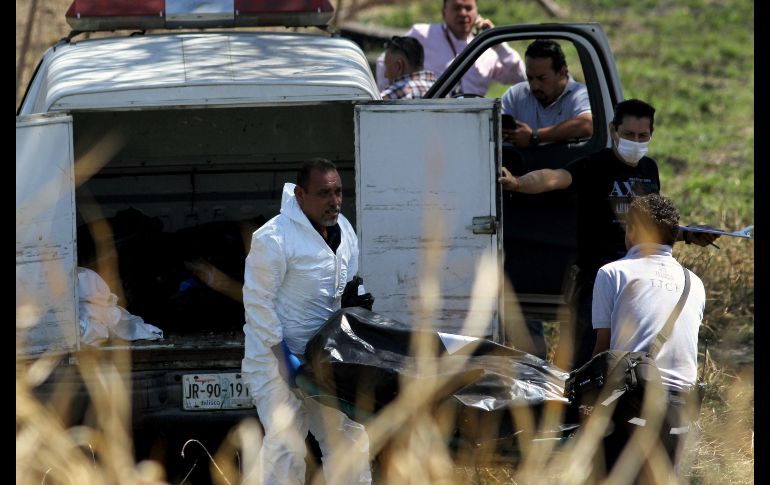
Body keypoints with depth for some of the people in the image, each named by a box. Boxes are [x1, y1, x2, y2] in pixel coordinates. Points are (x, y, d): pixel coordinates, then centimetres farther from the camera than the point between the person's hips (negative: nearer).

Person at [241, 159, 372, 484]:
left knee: (349, 441, 10)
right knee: (286, 448, -13)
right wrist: (283, 357, -20)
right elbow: (258, 302, -17)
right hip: (274, 360, -8)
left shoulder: (343, 230, 7)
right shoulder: (274, 238, -18)